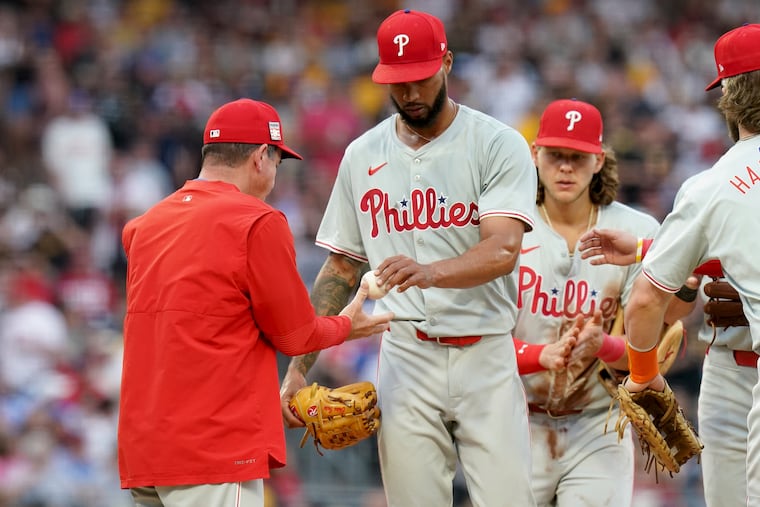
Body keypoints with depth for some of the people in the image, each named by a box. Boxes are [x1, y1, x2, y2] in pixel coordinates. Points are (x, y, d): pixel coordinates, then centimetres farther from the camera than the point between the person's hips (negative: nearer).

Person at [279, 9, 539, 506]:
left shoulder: (499, 145, -2)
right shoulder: (362, 156, 11)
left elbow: (503, 250, -17)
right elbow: (341, 268, 16)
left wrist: (430, 272, -36)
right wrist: (298, 367, 8)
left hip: (485, 358, -3)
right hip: (406, 360, 3)